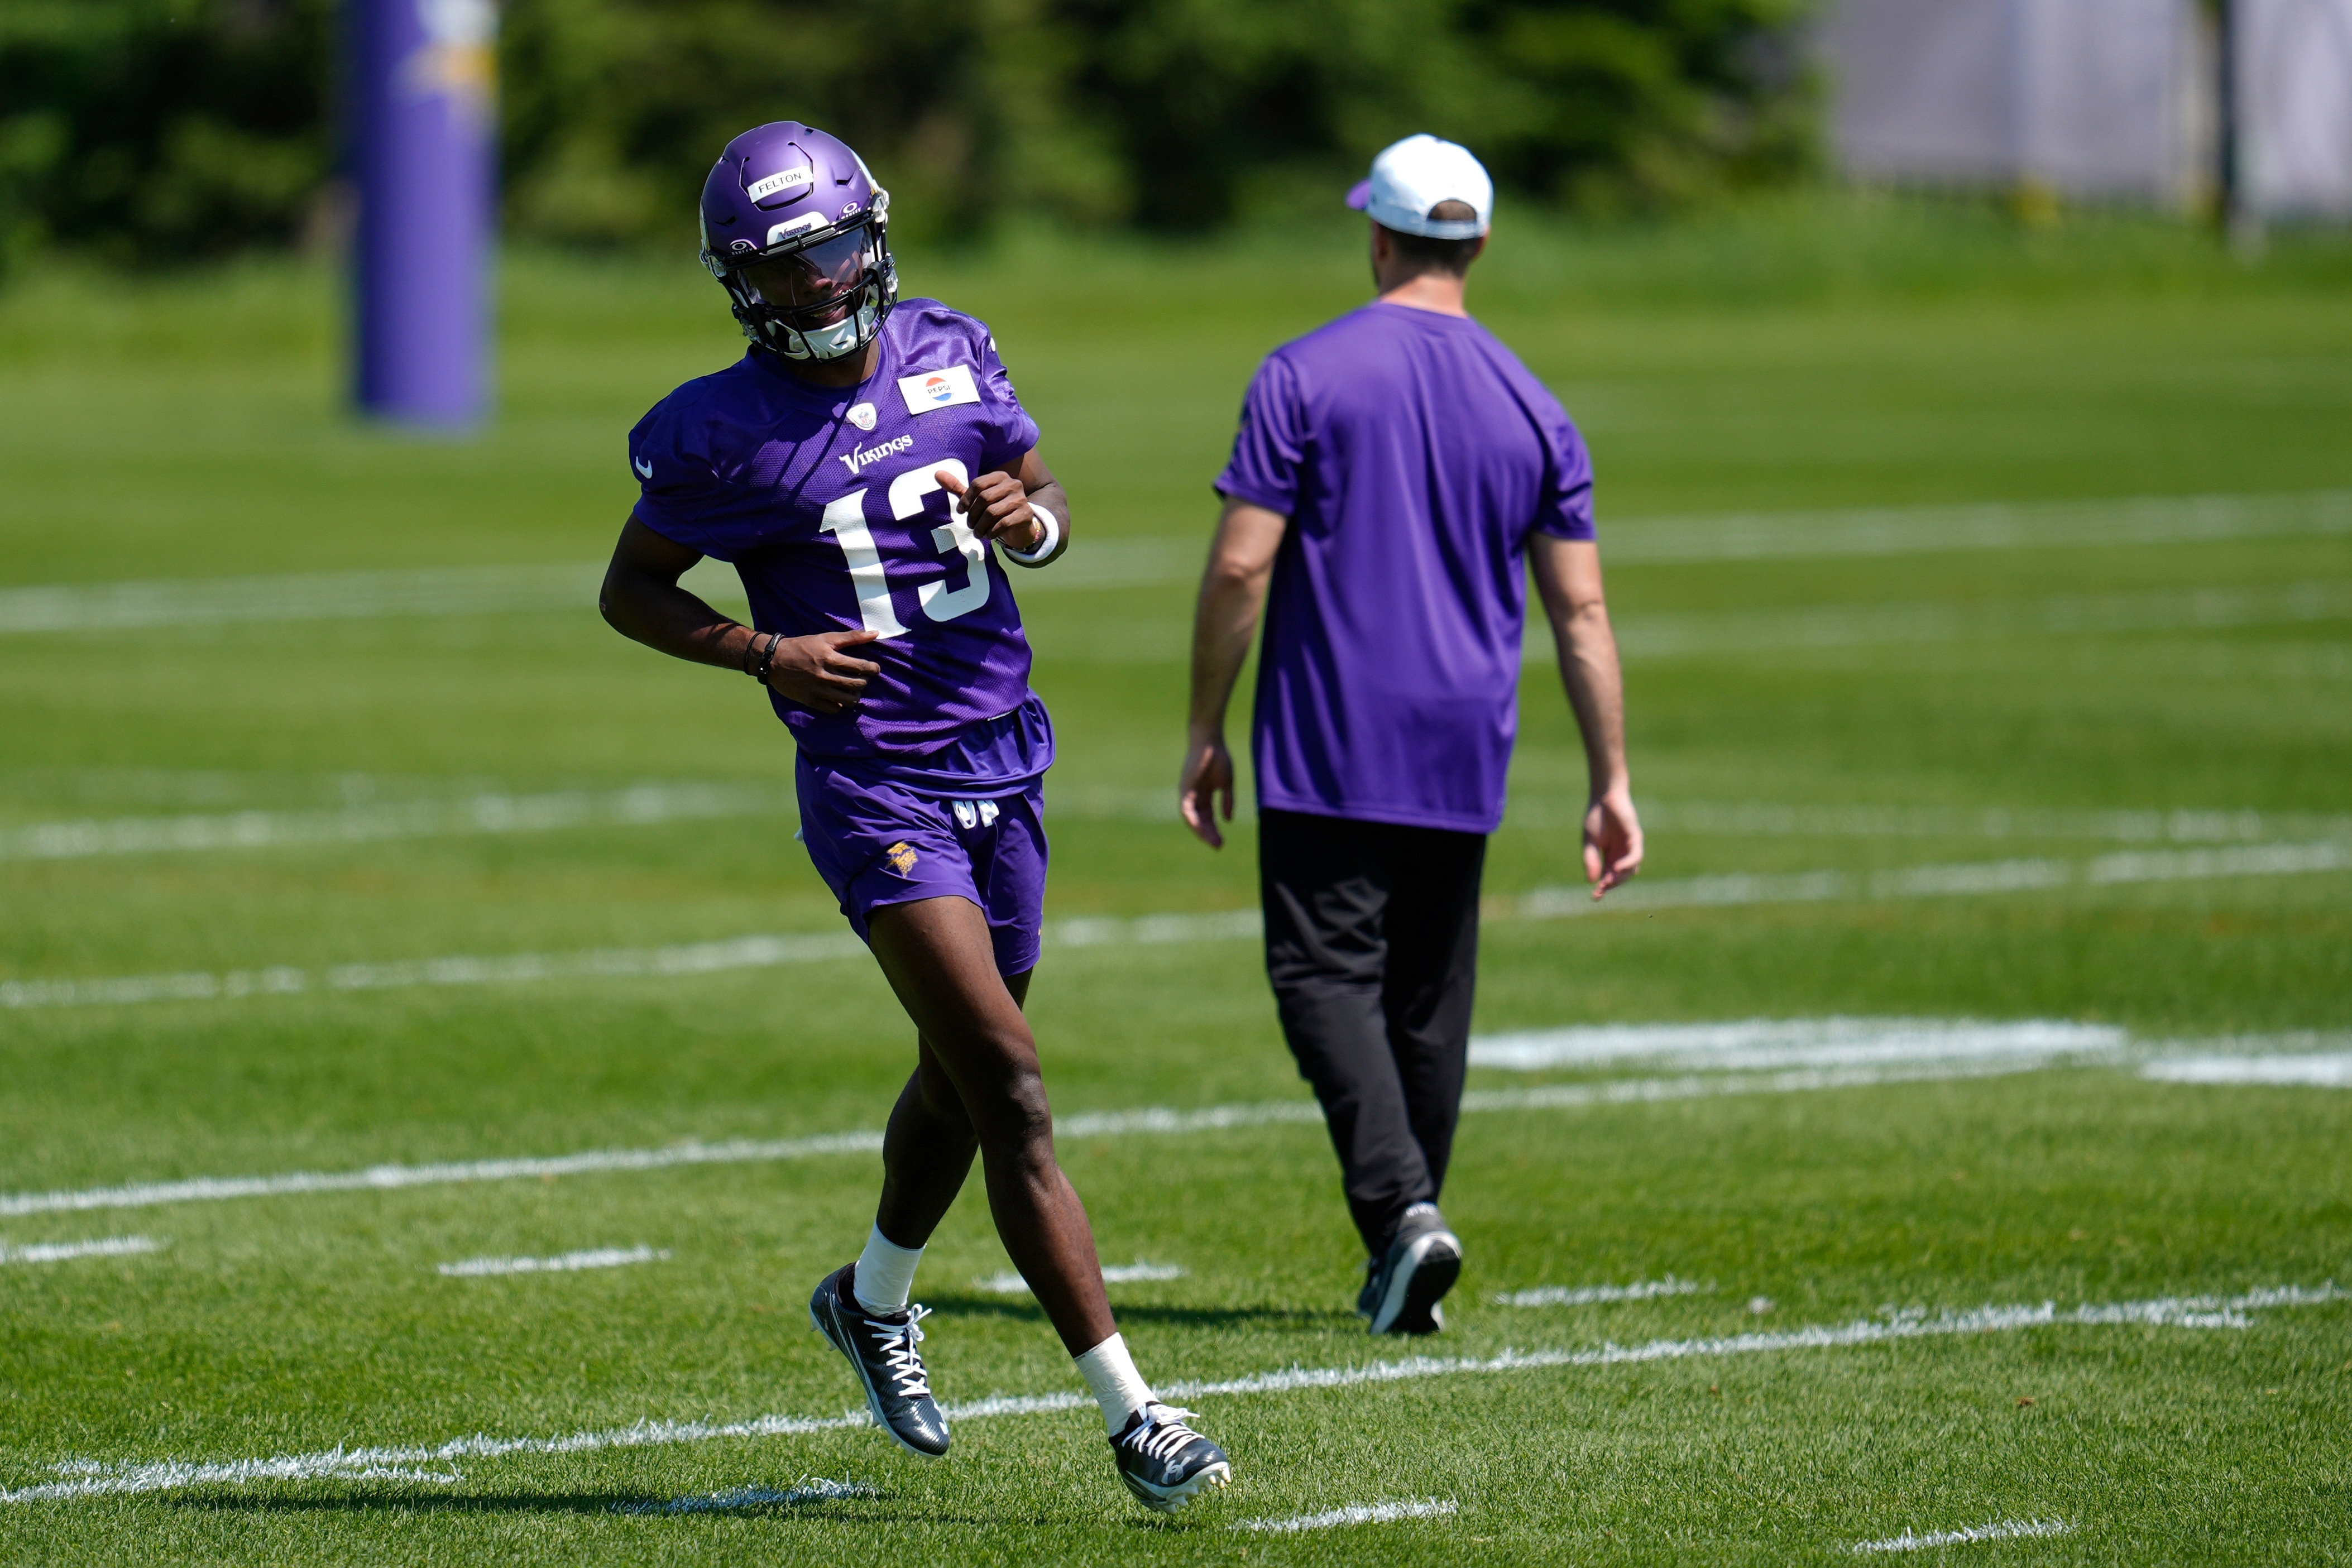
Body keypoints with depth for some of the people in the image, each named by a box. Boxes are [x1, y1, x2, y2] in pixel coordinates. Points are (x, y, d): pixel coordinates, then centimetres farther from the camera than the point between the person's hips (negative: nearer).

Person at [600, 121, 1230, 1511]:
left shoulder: (951, 358, 2)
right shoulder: (720, 435, -10)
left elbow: (1048, 503, 15)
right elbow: (630, 590, 2)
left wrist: (1026, 517, -9)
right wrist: (763, 654, -14)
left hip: (1002, 763, 6)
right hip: (876, 785, -6)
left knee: (964, 1077, 20)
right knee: (1011, 1088, -13)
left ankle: (874, 1300, 48)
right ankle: (1132, 1419, -12)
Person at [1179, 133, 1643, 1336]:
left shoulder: (1305, 377, -6)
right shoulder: (1532, 411, 6)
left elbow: (1239, 567, -9)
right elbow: (1581, 614, 4)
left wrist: (1203, 732, -1)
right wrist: (1611, 783, 8)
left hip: (1327, 751, -4)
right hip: (1464, 761, 4)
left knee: (1327, 976, -4)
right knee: (1429, 998, 12)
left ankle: (1400, 1206, -25)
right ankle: (1400, 1272, 18)